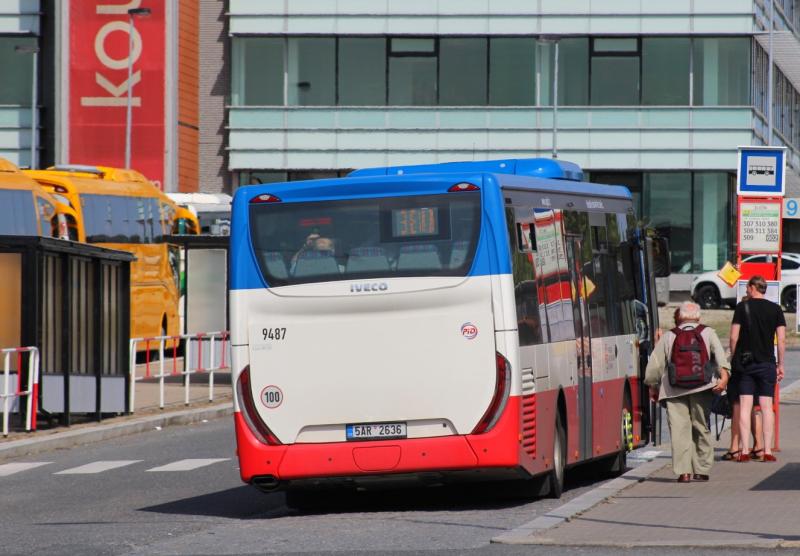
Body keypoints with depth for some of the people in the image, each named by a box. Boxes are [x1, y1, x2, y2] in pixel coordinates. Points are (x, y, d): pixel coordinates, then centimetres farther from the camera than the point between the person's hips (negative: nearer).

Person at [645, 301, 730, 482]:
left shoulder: (667, 337, 11)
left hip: (674, 391, -1)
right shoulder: (708, 333, 12)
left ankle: (683, 471, -13)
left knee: (679, 429, -3)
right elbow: (719, 354, -4)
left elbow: (654, 365, 10)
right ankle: (702, 470, 14)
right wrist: (724, 375, -14)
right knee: (701, 428, 12)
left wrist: (653, 387, 23)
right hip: (702, 388, 1)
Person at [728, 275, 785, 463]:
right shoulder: (775, 309, 3)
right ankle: (767, 451, 0)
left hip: (744, 362, -1)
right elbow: (782, 340, 0)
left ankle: (744, 451, -5)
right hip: (767, 363, 1)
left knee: (745, 406, 0)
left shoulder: (742, 307, -1)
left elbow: (733, 337, -4)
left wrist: (733, 358, 9)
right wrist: (780, 365, 8)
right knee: (767, 407, 3)